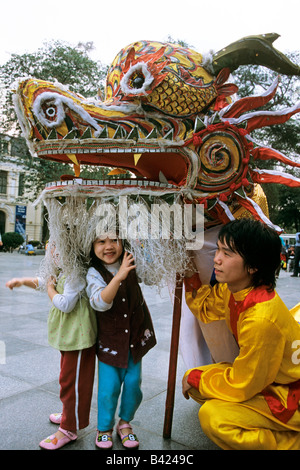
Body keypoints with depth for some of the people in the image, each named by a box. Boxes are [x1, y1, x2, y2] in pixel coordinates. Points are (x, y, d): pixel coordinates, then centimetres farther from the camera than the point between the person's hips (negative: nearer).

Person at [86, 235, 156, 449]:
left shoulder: (130, 263, -7)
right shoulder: (94, 273, -16)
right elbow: (100, 302, -33)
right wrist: (119, 276, -43)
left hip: (135, 337, 3)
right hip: (110, 340, -3)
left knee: (133, 383, 8)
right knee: (109, 387, 1)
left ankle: (125, 422, 33)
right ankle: (104, 428, 28)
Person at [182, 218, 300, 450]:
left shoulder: (261, 319, -35)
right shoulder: (232, 288, -11)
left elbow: (241, 386, -24)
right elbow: (205, 308, 9)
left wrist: (196, 378, -9)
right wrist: (189, 273, -4)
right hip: (260, 377, 9)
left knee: (213, 417, -24)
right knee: (193, 383, 1)